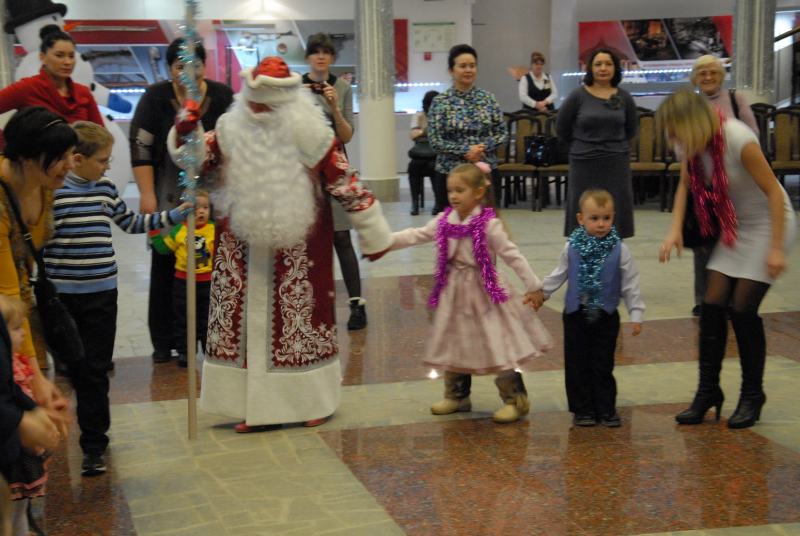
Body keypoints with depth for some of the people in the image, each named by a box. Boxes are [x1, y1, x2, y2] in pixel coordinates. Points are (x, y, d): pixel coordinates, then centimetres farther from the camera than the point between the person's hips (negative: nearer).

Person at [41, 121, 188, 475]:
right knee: (73, 367, 8)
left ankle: (93, 443, 14)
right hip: (61, 295, -3)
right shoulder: (51, 191, -9)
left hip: (101, 293, 4)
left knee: (95, 370, 6)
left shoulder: (105, 188, 7)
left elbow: (131, 223, 18)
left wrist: (174, 216, 14)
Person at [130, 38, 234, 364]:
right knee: (166, 266, 0)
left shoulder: (223, 96, 6)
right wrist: (147, 195, -6)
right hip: (169, 198, -1)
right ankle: (163, 343, 10)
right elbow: (140, 148, 1)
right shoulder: (156, 98, 2)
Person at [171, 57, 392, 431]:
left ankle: (312, 400, 24)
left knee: (300, 319, 6)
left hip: (296, 247, -3)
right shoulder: (233, 130, 1)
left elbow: (347, 184, -5)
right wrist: (185, 132, -14)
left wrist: (374, 235, -2)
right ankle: (255, 404, 18)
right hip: (243, 243, 4)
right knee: (245, 321, 5)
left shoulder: (310, 136, -10)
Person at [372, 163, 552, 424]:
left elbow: (512, 255, -12)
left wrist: (534, 287, -11)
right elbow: (416, 236, 4)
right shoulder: (445, 221, 1)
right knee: (455, 345, 16)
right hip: (455, 291, 6)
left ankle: (515, 400, 9)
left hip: (484, 292, -6)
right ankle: (456, 397, 32)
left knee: (497, 345, -4)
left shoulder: (489, 224, -14)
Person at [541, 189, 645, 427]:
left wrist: (636, 314, -3)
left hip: (606, 316, -1)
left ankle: (606, 408, 18)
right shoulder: (572, 247, -2)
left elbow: (630, 284, -1)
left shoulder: (619, 250, -5)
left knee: (603, 365, 5)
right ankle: (582, 409, 17)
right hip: (576, 315, 1)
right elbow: (558, 275, 13)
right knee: (577, 365, 6)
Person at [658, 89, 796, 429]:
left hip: (770, 222, -7)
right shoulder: (693, 143, -6)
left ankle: (752, 396, 8)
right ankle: (708, 393, 10)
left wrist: (776, 249, -22)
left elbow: (774, 191, -22)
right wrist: (675, 230, -2)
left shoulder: (738, 139, -27)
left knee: (742, 308, -10)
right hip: (734, 227, 7)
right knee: (712, 305, -1)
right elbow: (685, 185, 11)